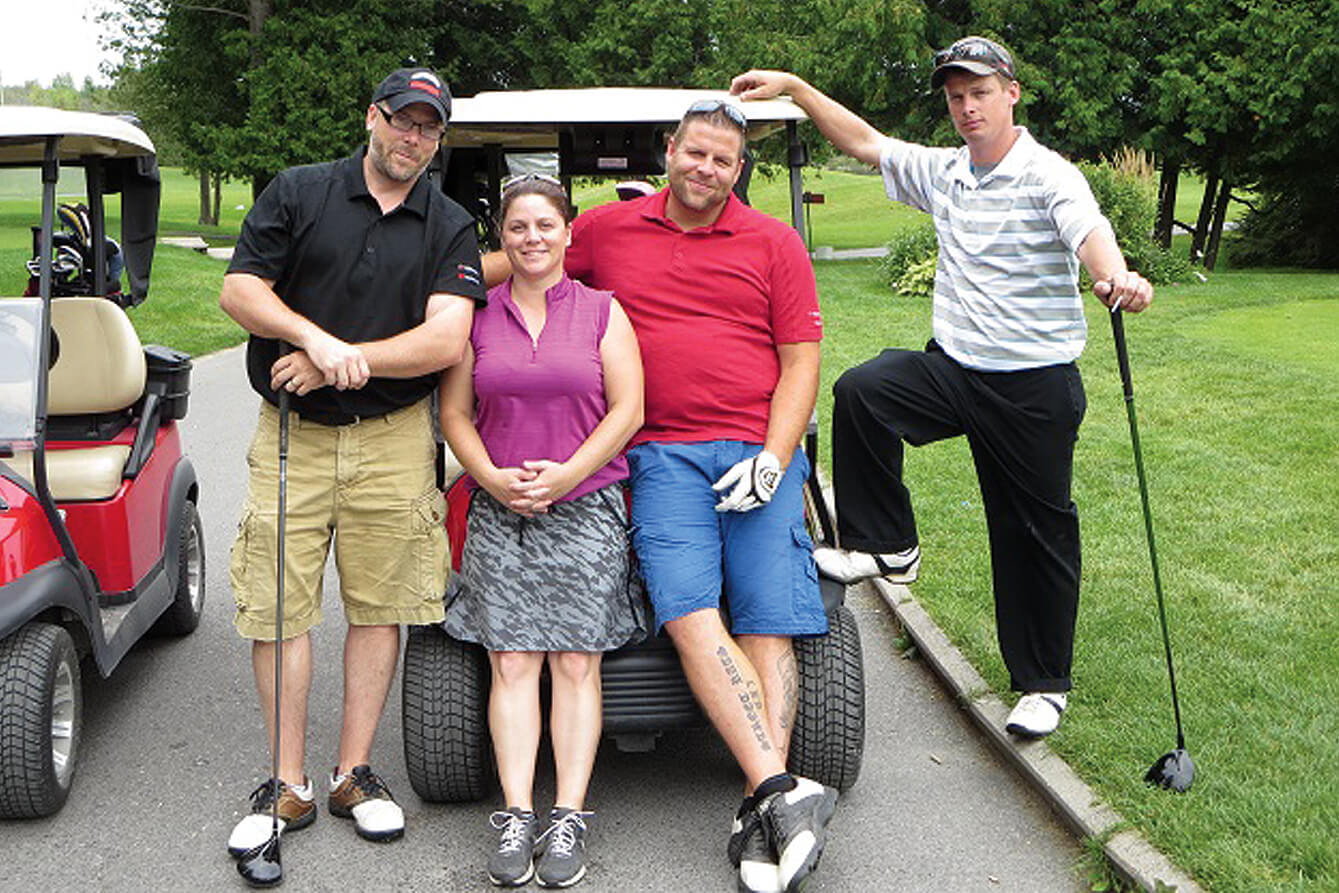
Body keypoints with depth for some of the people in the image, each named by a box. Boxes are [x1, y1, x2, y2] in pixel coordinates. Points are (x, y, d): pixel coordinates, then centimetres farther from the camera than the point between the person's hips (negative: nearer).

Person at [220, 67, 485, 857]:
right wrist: (320, 339, -17)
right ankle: (290, 786, 10)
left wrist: (340, 364, -14)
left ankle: (355, 774, 17)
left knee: (379, 605, 4)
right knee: (277, 607, -1)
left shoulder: (451, 227, 6)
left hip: (394, 437, 1)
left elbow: (447, 341, -7)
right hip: (293, 435, 0)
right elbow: (239, 292, -1)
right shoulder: (298, 193, 6)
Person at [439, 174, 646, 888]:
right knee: (511, 662, -3)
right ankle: (515, 819, -2)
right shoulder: (476, 315, 10)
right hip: (499, 511, 1)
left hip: (586, 508, -1)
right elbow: (454, 413, 9)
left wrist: (565, 475, -11)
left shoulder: (602, 311, 5)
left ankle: (570, 818, -1)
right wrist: (493, 478, -7)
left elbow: (627, 411, 0)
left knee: (576, 662, -3)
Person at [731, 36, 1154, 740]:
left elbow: (1089, 232, -29)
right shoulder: (941, 173, 9)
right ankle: (884, 545, -7)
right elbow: (864, 142, 19)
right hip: (952, 367, 5)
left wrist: (1116, 277, -51)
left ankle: (1044, 683, 20)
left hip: (1036, 384, -4)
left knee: (1037, 530, 4)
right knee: (861, 390, -23)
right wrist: (795, 88, 14)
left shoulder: (1048, 176, -10)